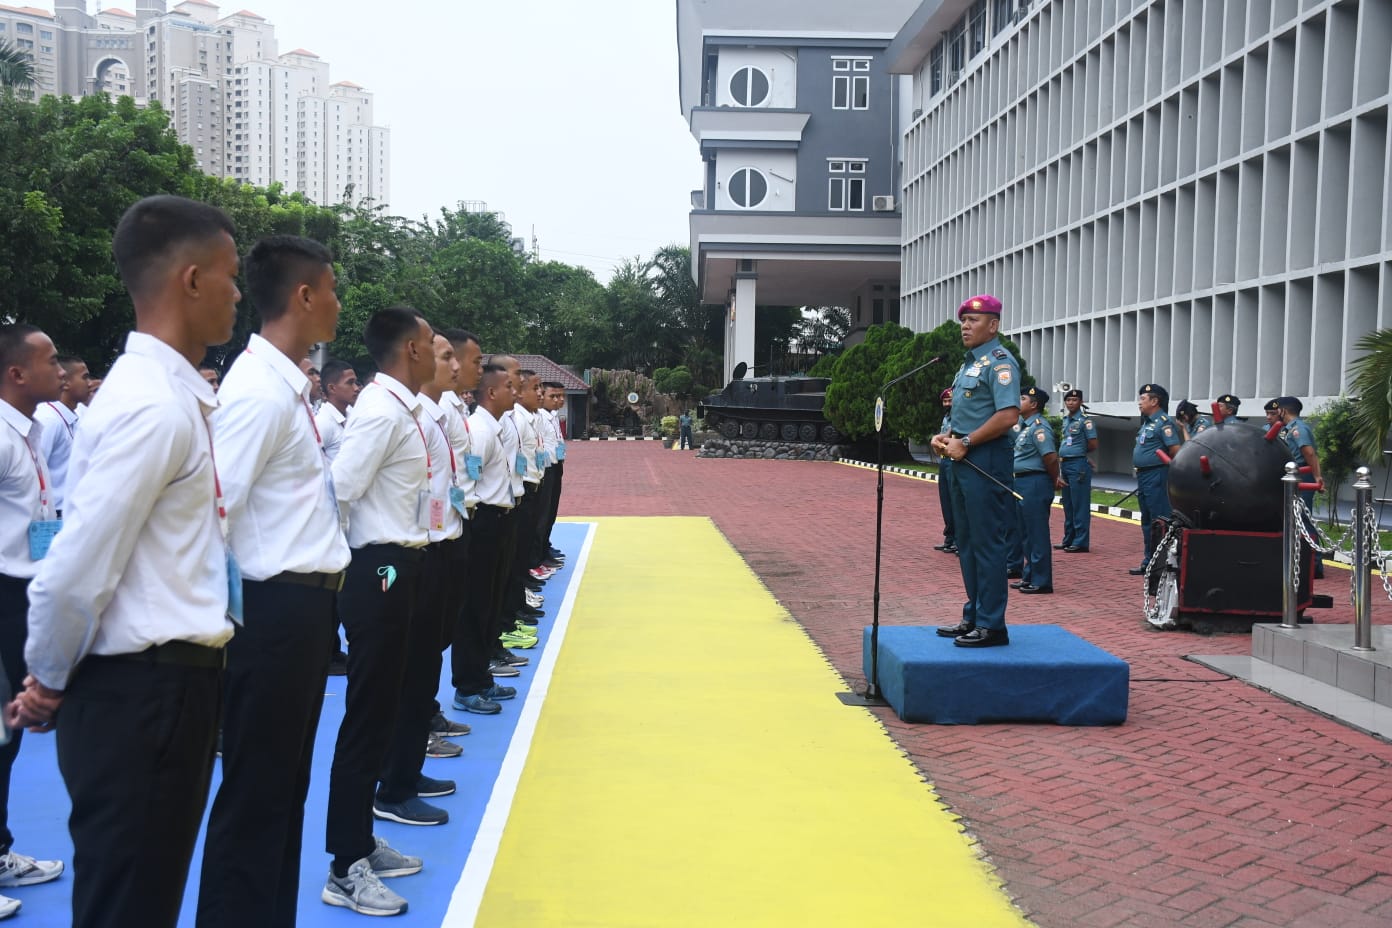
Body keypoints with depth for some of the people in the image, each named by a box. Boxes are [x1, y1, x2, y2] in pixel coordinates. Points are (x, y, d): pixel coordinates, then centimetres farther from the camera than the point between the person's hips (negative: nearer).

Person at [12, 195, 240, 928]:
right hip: (143, 693, -9)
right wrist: (49, 685, -6)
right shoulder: (154, 406, -21)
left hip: (171, 683, 9)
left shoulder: (171, 394, 9)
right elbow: (74, 575, -23)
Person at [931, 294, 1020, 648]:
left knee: (987, 543, -6)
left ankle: (991, 625, -1)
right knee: (967, 543, 14)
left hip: (986, 462, -10)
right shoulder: (969, 363, 20)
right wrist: (947, 437, 10)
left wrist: (965, 442, -17)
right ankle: (973, 617, 23)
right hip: (964, 461, 10)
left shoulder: (999, 362, -11)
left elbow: (1008, 415, -22)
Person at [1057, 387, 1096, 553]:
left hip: (1078, 465, -8)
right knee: (1068, 505, 13)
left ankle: (1081, 542, -1)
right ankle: (1069, 540, 21)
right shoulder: (1065, 419, 14)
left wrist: (1080, 453, 4)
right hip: (1065, 465, 8)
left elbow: (1093, 445, -11)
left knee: (1079, 505, -4)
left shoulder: (1085, 420, -9)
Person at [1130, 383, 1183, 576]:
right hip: (1143, 476, 10)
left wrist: (1172, 471, -16)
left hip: (1157, 476, -10)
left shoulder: (1164, 422, -12)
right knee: (1147, 521, 14)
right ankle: (1150, 562, 20)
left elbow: (1177, 451, -19)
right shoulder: (1147, 423, 18)